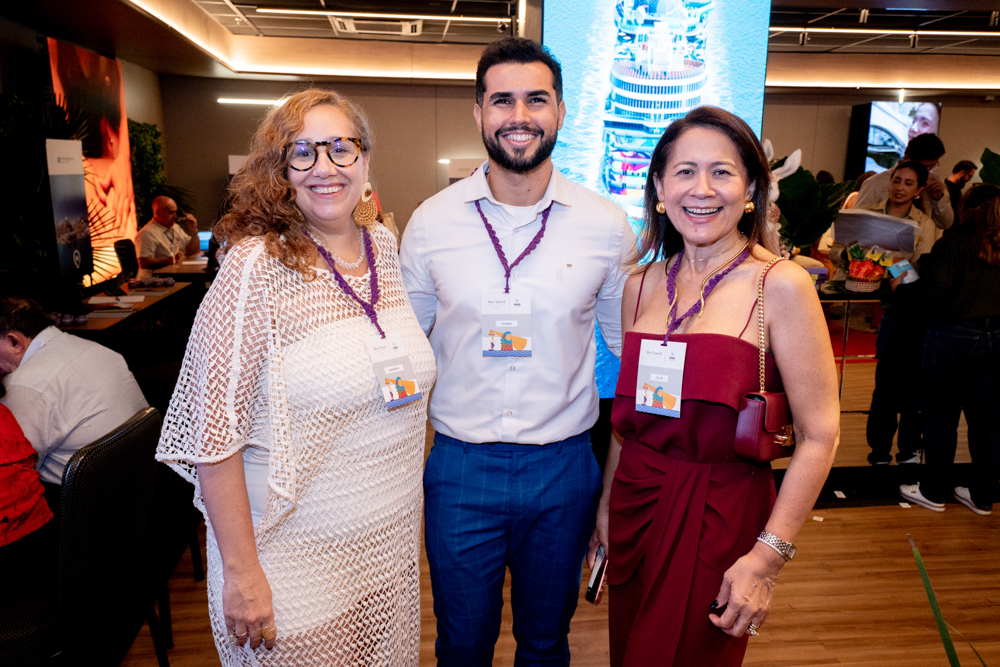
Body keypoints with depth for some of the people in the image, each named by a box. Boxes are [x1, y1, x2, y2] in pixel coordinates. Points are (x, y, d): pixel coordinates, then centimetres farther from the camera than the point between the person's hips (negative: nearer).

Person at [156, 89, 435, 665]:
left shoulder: (385, 246, 0)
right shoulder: (258, 266, -18)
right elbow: (213, 434, -17)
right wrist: (241, 572, -15)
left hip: (393, 540, 6)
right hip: (298, 557, -5)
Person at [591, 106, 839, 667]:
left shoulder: (781, 286, -13)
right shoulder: (642, 286, 2)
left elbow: (820, 436, -14)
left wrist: (769, 556, -17)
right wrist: (608, 503, 12)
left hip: (719, 520, -4)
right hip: (635, 505, 5)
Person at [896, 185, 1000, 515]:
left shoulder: (953, 244, -12)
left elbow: (933, 292, -18)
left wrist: (900, 289, -2)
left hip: (955, 337, -6)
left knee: (941, 419, 7)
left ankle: (934, 491, 19)